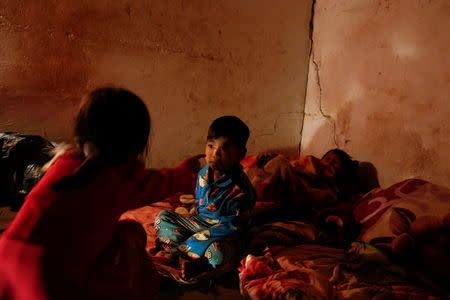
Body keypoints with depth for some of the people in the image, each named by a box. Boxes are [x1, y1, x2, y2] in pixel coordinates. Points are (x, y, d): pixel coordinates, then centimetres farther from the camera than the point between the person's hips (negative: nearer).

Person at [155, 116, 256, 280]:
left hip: (221, 236, -7)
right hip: (197, 224, 8)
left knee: (217, 253, -40)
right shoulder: (204, 174, -2)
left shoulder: (241, 189, -24)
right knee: (162, 217, -1)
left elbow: (232, 227, -23)